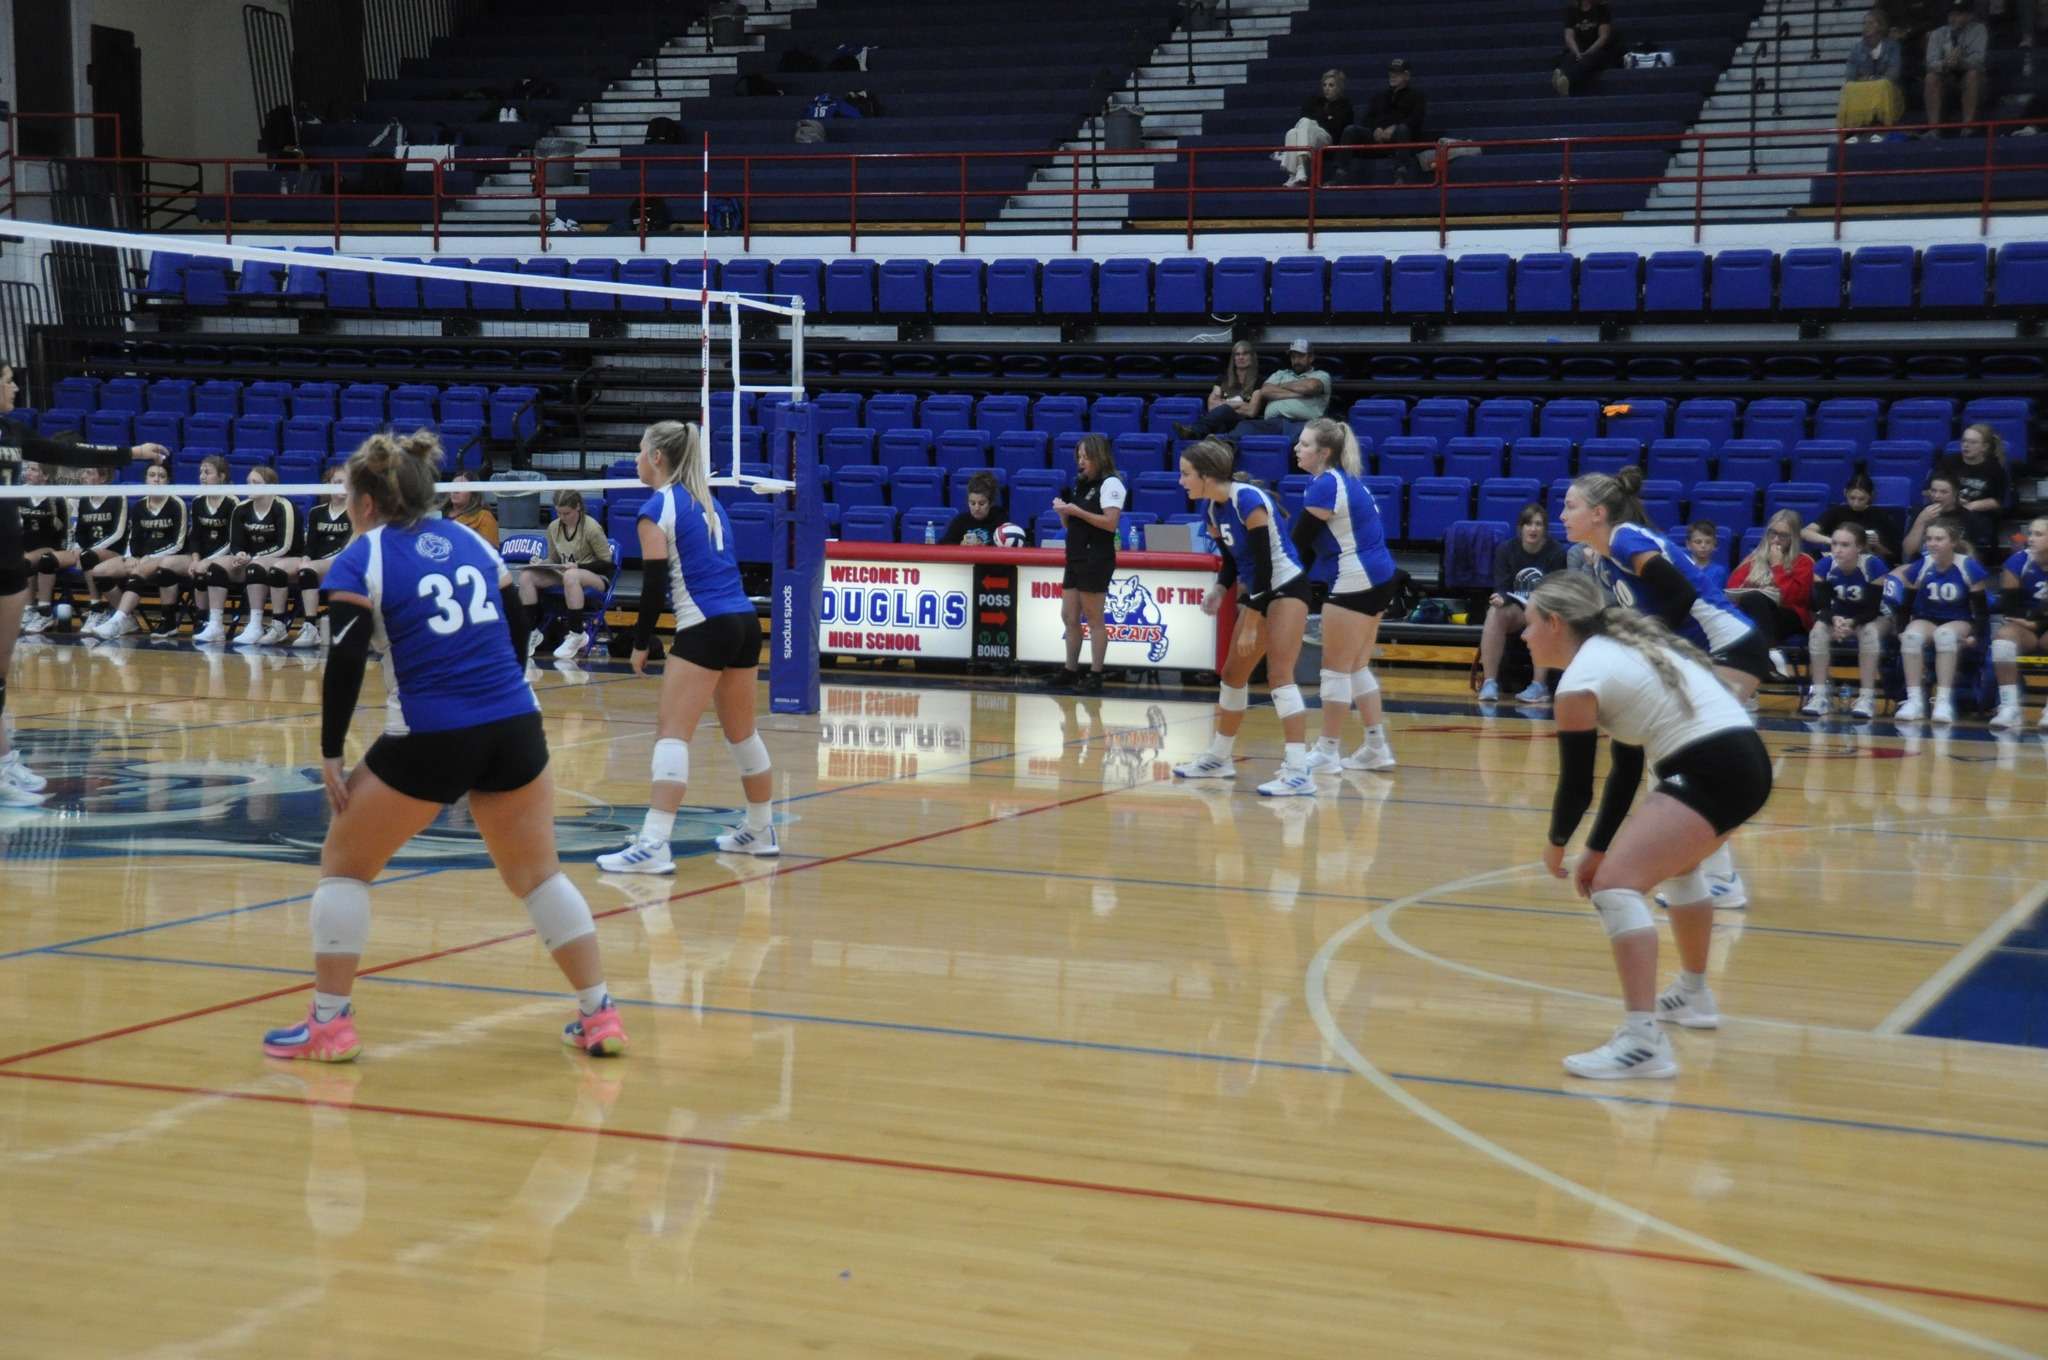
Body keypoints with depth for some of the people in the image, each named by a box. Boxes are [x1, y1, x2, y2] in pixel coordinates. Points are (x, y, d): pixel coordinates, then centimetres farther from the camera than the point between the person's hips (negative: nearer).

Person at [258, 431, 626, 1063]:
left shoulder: (359, 561, -1)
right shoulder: (471, 540, 14)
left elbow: (344, 665, -7)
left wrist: (331, 755, 0)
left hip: (430, 739, -4)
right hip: (516, 726, 5)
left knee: (344, 865, 14)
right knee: (539, 873, 17)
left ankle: (329, 1023, 12)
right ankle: (600, 1016, 13)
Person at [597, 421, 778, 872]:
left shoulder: (657, 509, -5)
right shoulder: (707, 501, 17)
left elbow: (654, 584, -11)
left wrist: (641, 643, -1)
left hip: (705, 628, -8)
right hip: (745, 620, 8)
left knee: (672, 733, -10)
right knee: (742, 733, 19)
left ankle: (654, 844, -19)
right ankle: (761, 831, 30)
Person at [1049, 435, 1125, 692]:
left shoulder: (1110, 483, -8)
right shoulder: (1082, 484, 17)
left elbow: (1111, 523, -19)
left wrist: (1077, 511, -18)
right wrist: (1063, 511, 2)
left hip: (1096, 561, -9)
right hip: (1075, 558, 9)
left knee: (1094, 619, -5)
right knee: (1069, 617, 9)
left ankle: (1095, 676, -2)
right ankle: (1070, 672, 16)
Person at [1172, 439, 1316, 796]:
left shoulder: (1248, 501, -23)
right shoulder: (1214, 508, 3)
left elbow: (1264, 565, -24)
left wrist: (1250, 625, -22)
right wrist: (1219, 589, -5)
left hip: (1286, 587, -9)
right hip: (1257, 591, 9)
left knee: (1279, 675, -19)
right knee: (1232, 674, 16)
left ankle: (1298, 772, -23)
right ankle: (1218, 758, 31)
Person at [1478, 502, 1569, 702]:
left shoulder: (1556, 553, -5)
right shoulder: (1505, 550, 1)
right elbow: (1502, 586, -3)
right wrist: (1501, 598, -28)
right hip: (1514, 609, 2)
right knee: (1495, 613, -31)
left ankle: (1539, 685, -41)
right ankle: (1489, 682, -36)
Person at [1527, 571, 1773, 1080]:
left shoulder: (1579, 683, -7)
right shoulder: (1622, 649, 21)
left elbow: (1576, 784, -4)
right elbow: (1627, 767, 22)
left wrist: (1557, 845, 16)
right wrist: (1597, 848, 21)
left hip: (1710, 773, -10)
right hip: (1748, 758, 10)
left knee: (1616, 883, -17)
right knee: (1677, 862, 35)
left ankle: (1644, 1041, -27)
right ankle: (1693, 995, 53)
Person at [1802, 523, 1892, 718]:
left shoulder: (1873, 565, -27)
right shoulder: (1826, 565, -18)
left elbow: (1873, 608, -25)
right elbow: (1821, 606, -18)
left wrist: (1852, 623, -43)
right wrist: (1834, 620, -40)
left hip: (1874, 618, -3)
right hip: (1838, 618, 3)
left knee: (1869, 632, -35)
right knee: (1818, 630, -27)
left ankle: (1867, 697, -31)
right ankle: (1819, 695, -25)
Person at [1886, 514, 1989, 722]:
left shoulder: (1969, 567, -12)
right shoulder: (1920, 566, -5)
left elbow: (1981, 608, -7)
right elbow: (1906, 603, 3)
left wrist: (1975, 634, -22)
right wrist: (1901, 630, -11)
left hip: (1959, 622, -2)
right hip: (1926, 620, 2)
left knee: (1944, 634, -38)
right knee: (1911, 636, -33)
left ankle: (1944, 701, -36)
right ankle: (1915, 700, -30)